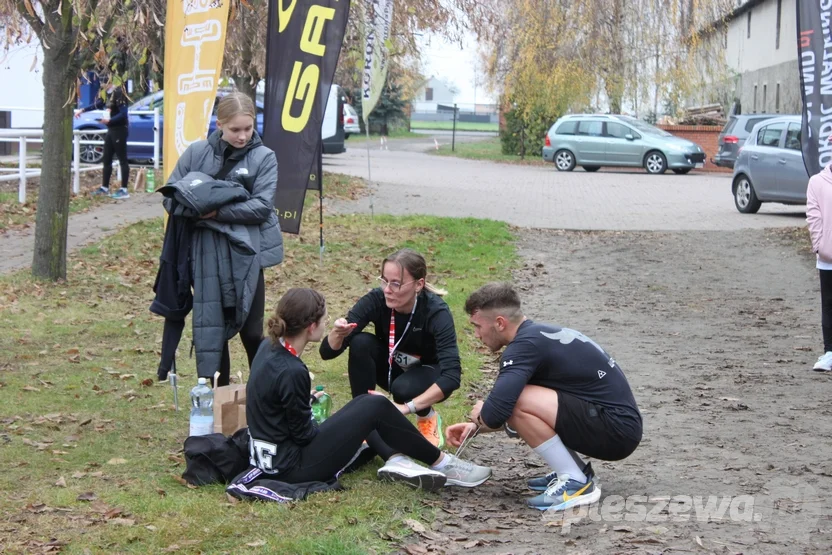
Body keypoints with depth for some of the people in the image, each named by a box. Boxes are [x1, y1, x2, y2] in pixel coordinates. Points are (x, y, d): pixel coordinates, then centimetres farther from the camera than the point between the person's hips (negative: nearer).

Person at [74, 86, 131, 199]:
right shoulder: (108, 93, 8)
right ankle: (104, 188, 25)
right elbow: (98, 104, 24)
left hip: (120, 130, -10)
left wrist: (109, 120, -30)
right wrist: (83, 110, 18)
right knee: (106, 160, 15)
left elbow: (123, 113, -23)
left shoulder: (119, 92, -18)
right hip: (111, 130, 10)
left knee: (122, 160, -4)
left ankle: (124, 190, -2)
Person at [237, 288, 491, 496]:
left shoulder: (269, 346, 1)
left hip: (270, 458, 10)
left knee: (366, 402, 18)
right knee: (377, 407, -5)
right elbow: (304, 433, -15)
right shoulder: (291, 372, -27)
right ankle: (441, 463, 7)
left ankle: (396, 460, 0)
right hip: (292, 467, -10)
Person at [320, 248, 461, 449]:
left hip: (428, 373, -3)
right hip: (392, 368, 3)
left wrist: (407, 407, -49)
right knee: (360, 342, -27)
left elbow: (451, 376, -40)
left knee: (403, 388, -35)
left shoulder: (436, 312, -32)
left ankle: (428, 417, -1)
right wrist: (338, 334, -47)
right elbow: (327, 352, -24)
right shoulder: (376, 300, -24)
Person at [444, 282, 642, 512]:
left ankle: (576, 484, -10)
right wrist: (477, 426, 21)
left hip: (617, 430, -10)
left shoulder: (525, 345, -17)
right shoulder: (539, 334, 13)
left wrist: (481, 415, -4)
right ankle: (576, 472, 14)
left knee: (518, 402, -22)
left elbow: (496, 412, -27)